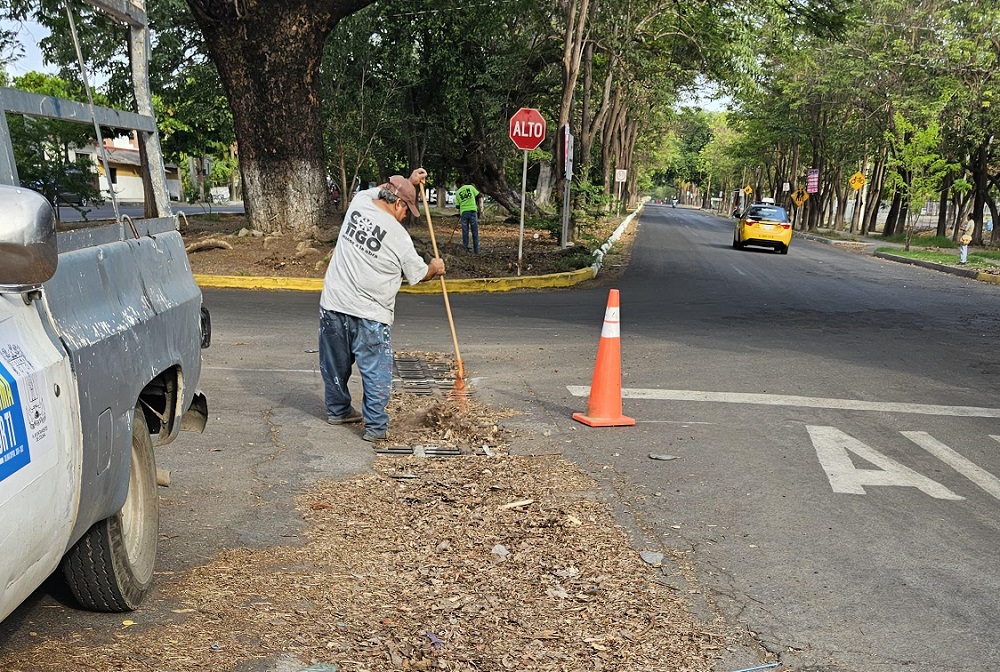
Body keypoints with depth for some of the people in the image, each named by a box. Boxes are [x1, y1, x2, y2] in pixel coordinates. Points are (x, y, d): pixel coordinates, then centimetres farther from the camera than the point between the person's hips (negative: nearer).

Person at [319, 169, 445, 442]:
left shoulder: (359, 201, 1)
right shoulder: (399, 236, -12)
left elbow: (379, 190, 27)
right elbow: (418, 274, 3)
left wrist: (409, 181, 30)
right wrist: (435, 268, 22)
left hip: (332, 306, 6)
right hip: (369, 314, -6)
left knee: (335, 364, 20)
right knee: (376, 371, 4)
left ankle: (337, 410, 37)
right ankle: (376, 427, 5)